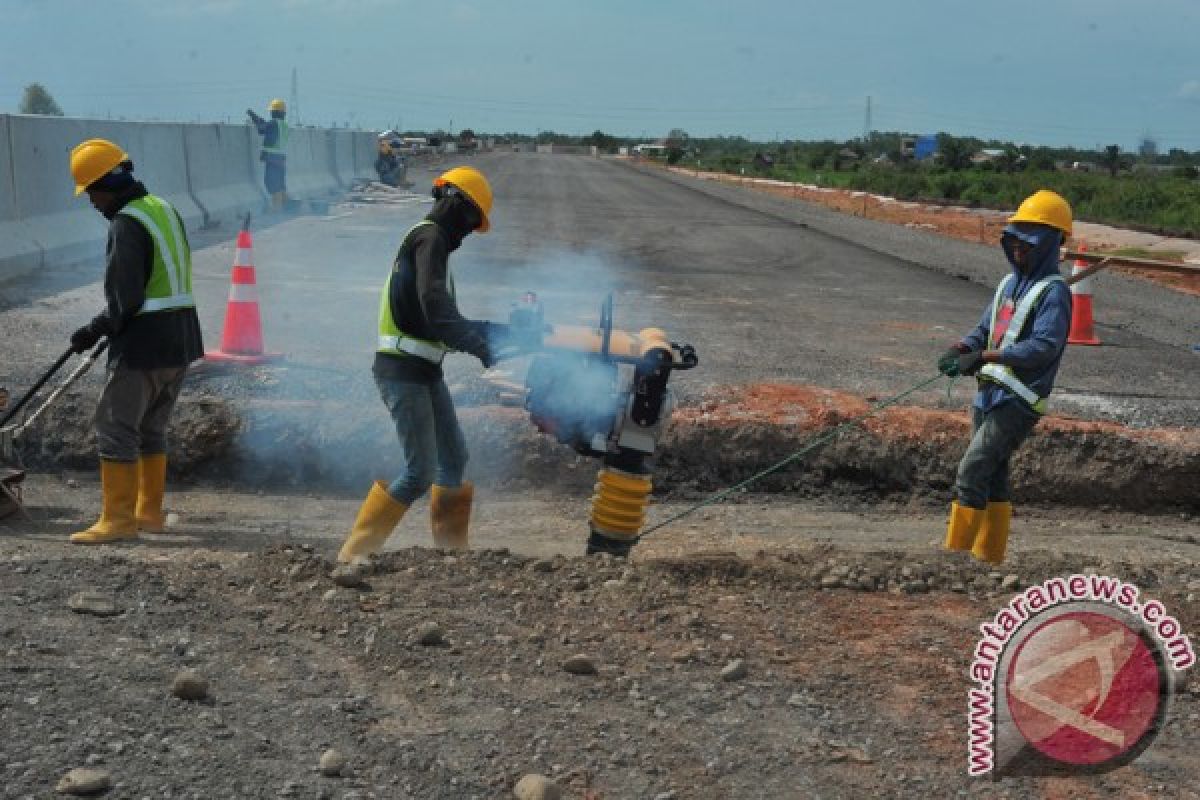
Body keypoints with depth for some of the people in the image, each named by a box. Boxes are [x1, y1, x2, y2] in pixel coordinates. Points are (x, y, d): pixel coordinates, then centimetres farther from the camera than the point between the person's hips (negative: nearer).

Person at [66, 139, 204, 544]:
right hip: (181, 338, 9)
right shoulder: (165, 209, 12)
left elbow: (125, 299, -19)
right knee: (152, 427, 17)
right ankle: (149, 512, 24)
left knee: (115, 427, -1)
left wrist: (96, 330, -5)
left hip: (144, 342, -9)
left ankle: (118, 520, 0)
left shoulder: (127, 223, -15)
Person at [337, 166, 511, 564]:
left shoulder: (429, 241, 20)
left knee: (455, 459, 14)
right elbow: (435, 308, -26)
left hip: (423, 371, 10)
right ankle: (354, 553, -3)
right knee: (421, 472, -10)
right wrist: (481, 346, -25)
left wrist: (487, 329, 15)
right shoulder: (429, 236, -11)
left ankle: (452, 547, 22)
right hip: (403, 370, -10)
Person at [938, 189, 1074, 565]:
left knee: (970, 472, -13)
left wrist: (984, 356, -26)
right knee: (992, 477, 13)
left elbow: (1043, 346, -21)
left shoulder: (1053, 291, -10)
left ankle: (955, 554, -7)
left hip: (1018, 400, -8)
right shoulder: (1009, 283, 15)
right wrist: (959, 350, -8)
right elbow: (984, 330, 14)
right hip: (988, 393, 8)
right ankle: (989, 558, 22)